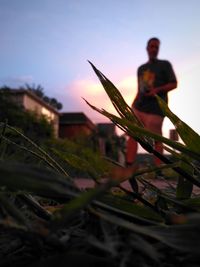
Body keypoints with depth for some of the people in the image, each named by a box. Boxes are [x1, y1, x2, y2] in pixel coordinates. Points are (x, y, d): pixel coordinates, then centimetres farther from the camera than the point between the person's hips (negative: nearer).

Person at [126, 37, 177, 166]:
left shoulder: (165, 64, 6)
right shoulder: (141, 68, 21)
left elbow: (174, 84, 0)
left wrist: (157, 90, -16)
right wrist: (133, 105, 12)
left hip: (155, 109, -5)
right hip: (138, 107, 5)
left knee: (156, 139, -6)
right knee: (132, 135, -4)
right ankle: (129, 167, -4)